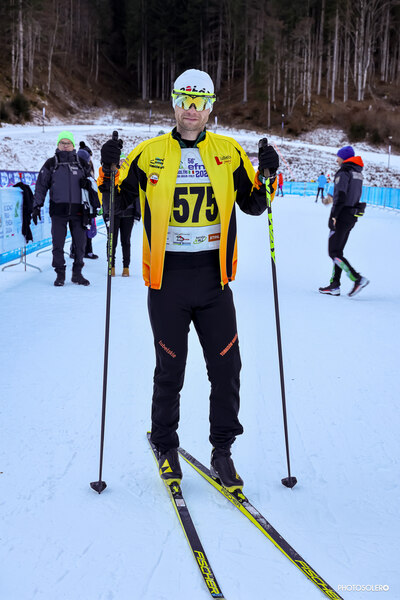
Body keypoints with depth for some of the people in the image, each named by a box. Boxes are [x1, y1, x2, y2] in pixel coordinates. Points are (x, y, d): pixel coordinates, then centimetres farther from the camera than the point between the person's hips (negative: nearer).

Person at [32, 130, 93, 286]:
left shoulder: (81, 163, 12)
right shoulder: (51, 164, 7)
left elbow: (91, 181, 22)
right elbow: (41, 185, 8)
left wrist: (87, 183, -3)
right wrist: (37, 206, 2)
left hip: (77, 209, 2)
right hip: (58, 209, -1)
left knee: (80, 243, 3)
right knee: (58, 243, 0)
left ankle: (77, 273, 15)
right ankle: (60, 274, 10)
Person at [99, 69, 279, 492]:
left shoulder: (229, 152, 7)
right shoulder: (149, 154, 4)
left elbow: (253, 205, 12)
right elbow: (118, 201, 8)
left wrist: (268, 175, -4)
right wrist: (109, 170, -8)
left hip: (214, 279, 2)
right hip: (167, 279, -1)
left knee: (226, 367, 2)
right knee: (170, 369, 7)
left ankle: (222, 450, 19)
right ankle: (165, 448, 26)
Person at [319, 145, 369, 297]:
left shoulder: (343, 172, -13)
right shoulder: (358, 173, 15)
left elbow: (340, 196, -21)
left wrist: (333, 215, -19)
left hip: (342, 216, -9)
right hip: (352, 216, 9)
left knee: (333, 253, -6)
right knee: (338, 251, 12)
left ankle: (358, 279, -14)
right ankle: (334, 285, 12)